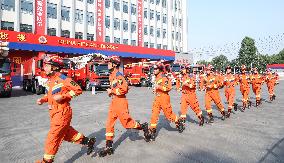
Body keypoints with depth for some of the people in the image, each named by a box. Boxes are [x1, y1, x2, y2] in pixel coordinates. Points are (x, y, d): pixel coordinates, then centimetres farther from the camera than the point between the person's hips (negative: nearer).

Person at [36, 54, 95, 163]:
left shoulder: (63, 79, -17)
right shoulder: (49, 81, 10)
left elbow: (78, 90, -17)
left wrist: (62, 96, -23)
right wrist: (43, 99, 3)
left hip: (62, 112, -9)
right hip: (54, 112, 9)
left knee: (53, 137, 0)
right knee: (67, 133, 18)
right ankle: (88, 141, 32)